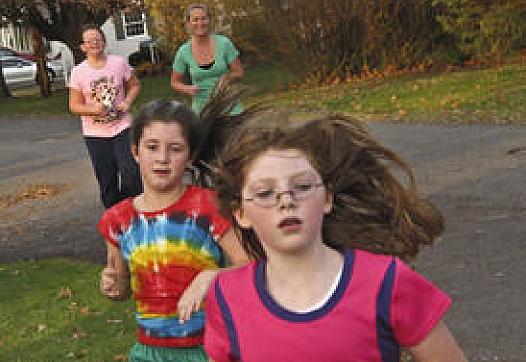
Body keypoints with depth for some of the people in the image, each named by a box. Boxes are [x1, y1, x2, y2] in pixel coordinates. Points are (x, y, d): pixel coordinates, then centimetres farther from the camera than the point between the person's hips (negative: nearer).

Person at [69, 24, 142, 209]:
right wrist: (93, 110, -20)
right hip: (95, 134, 0)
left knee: (131, 174, -12)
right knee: (107, 183, 7)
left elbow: (134, 86, 11)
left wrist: (127, 101, -8)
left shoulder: (119, 63, -1)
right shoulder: (78, 72, -3)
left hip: (122, 128, 0)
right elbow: (74, 105, -1)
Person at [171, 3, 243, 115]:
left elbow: (239, 73, 3)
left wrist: (227, 78, -18)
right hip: (201, 109, 0)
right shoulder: (184, 52, -2)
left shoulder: (224, 43, -4)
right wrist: (188, 89, -11)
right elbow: (175, 82, 10)